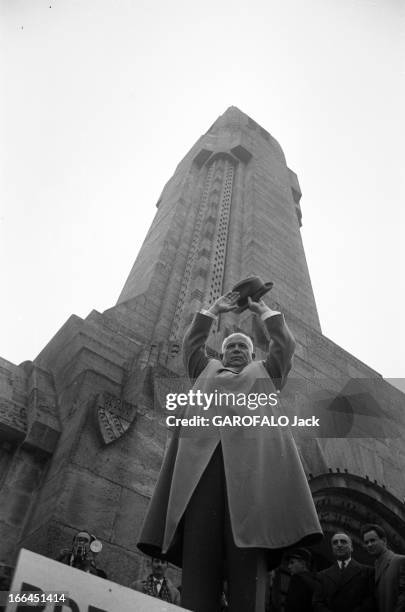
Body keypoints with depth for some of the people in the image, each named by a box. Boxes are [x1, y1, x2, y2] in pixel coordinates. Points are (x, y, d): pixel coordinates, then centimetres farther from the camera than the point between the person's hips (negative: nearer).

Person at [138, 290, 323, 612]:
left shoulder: (265, 372, 33)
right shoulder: (208, 370, 36)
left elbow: (285, 345, 26)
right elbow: (191, 344, 30)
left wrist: (263, 310, 33)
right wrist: (214, 310, 33)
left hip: (251, 458, -1)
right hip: (202, 459, 1)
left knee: (247, 548, -14)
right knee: (199, 550, -12)